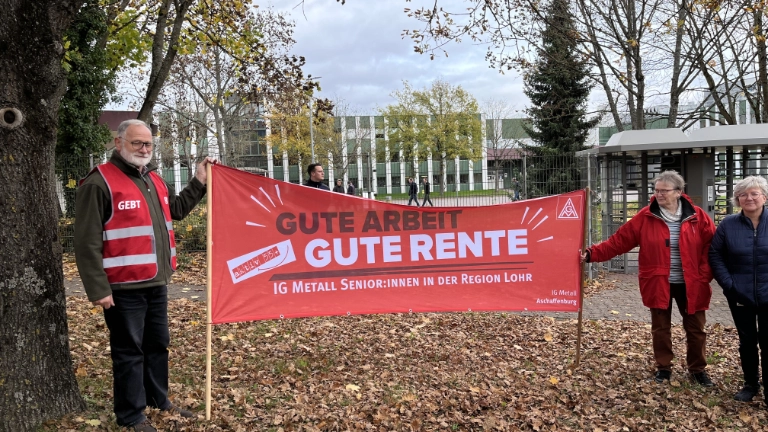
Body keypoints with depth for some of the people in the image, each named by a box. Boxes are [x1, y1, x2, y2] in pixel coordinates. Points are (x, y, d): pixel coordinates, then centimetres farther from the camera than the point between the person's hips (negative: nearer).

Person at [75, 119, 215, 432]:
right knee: (129, 351, 4)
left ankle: (159, 400, 36)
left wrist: (199, 182, 17)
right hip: (124, 287, -8)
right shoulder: (99, 183, -13)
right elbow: (87, 242, -16)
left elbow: (175, 210, 27)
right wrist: (98, 289, -19)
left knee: (158, 345, 19)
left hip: (156, 283, 8)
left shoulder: (154, 179, 12)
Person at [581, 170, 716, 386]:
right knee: (660, 328, 11)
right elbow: (618, 241, -9)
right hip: (658, 284, 0)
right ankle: (663, 368, 27)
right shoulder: (645, 217, -6)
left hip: (691, 285, 0)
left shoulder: (698, 217, -5)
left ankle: (698, 369, 30)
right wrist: (592, 253, -18)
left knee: (695, 328, 12)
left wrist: (704, 275, -12)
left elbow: (712, 247, -3)